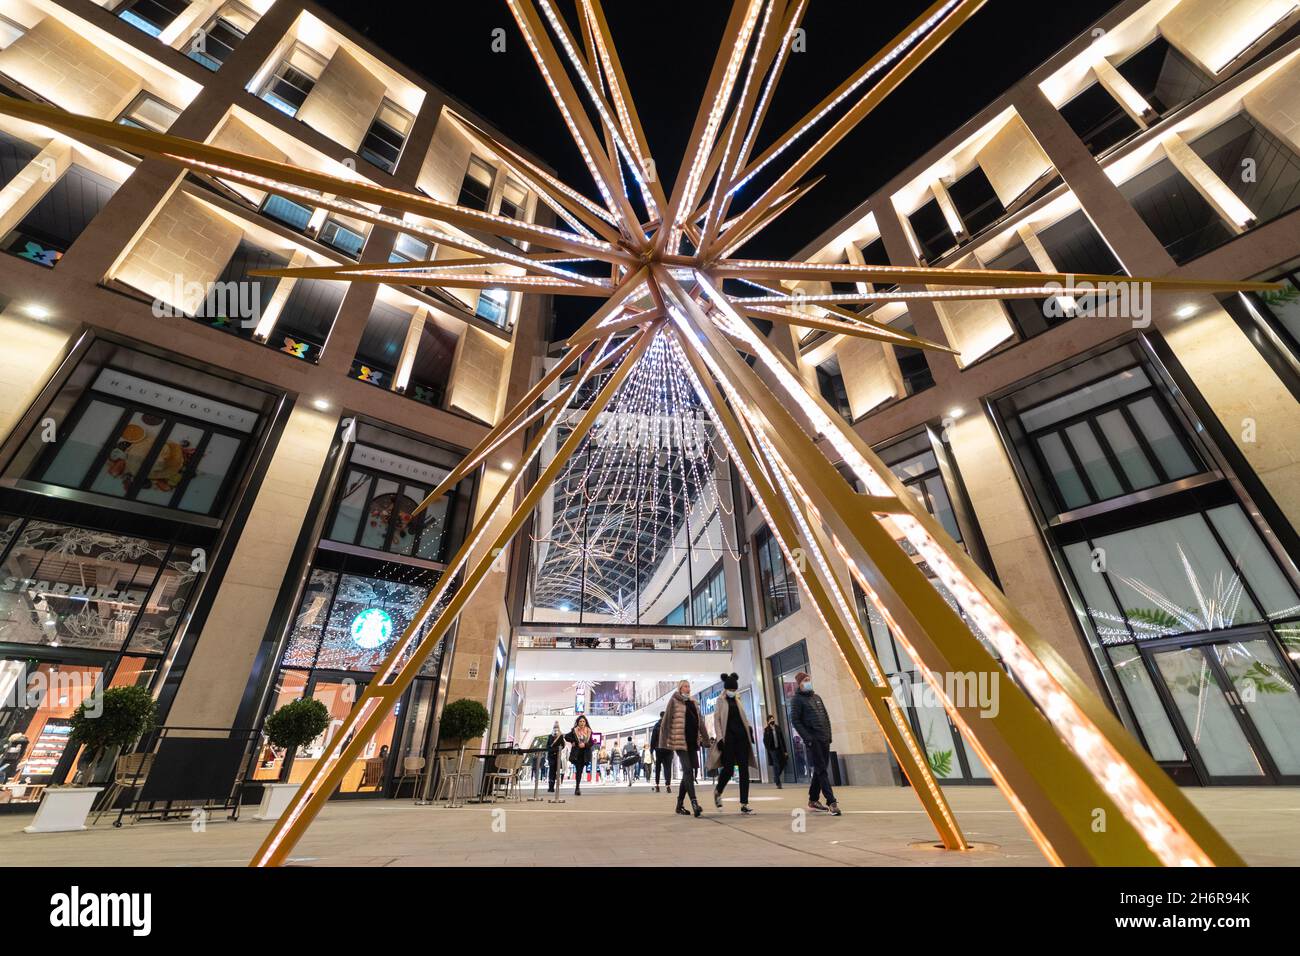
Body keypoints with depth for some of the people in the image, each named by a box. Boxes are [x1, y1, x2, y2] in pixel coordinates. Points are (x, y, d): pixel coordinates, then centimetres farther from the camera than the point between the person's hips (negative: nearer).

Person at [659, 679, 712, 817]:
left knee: (688, 772, 8)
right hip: (680, 741, -6)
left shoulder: (693, 703, 17)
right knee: (688, 770, -15)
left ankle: (680, 804, 17)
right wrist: (665, 740, -13)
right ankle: (694, 803, -19)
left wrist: (707, 740, 15)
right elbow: (667, 721, -6)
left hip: (693, 742, 6)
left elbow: (700, 723, 19)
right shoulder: (674, 701, -1)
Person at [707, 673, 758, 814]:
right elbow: (716, 720, -4)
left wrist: (749, 729, 5)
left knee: (744, 770, 0)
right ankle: (717, 792, 24)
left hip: (742, 737, 5)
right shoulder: (720, 701, 2)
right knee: (728, 769, -5)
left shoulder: (737, 702, 16)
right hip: (728, 738, -5)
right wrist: (720, 738, -12)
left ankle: (744, 804, 4)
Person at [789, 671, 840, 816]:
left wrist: (829, 735, 9)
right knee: (821, 770, -9)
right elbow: (795, 720, -10)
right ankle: (831, 802, -7)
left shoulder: (817, 698, 18)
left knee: (820, 770, 11)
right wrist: (807, 737, -16)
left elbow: (826, 717, 19)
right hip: (813, 740, -7)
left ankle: (813, 800, 22)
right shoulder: (797, 699, -4)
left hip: (824, 739, 7)